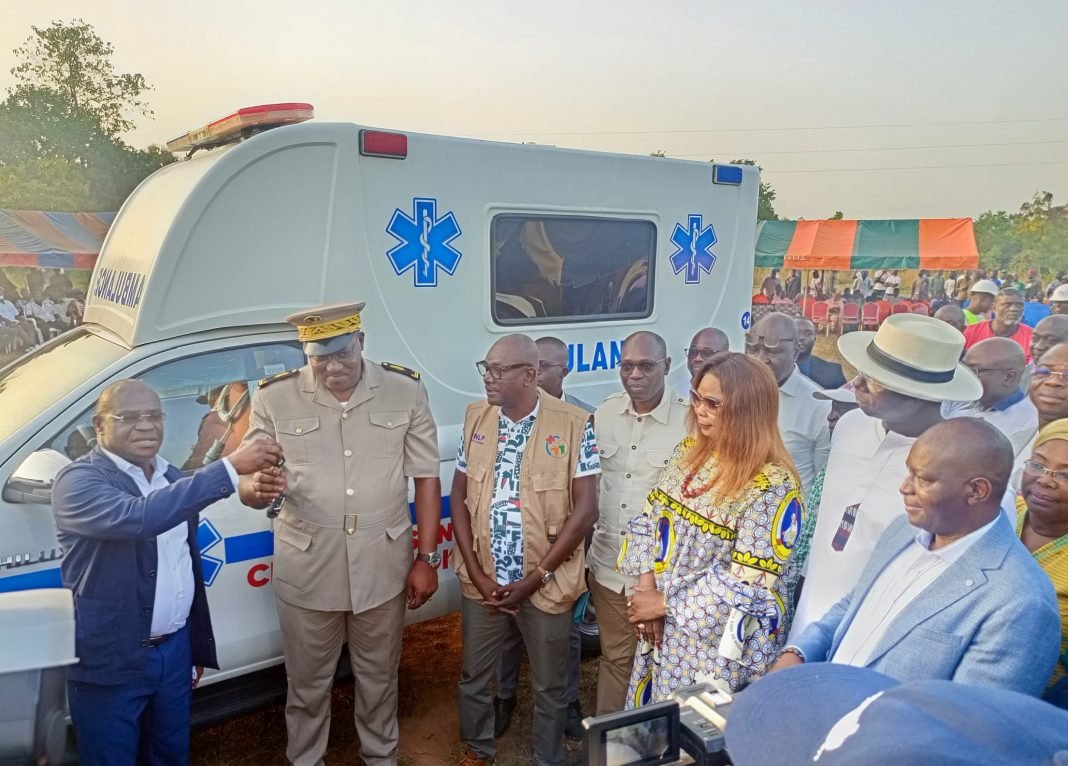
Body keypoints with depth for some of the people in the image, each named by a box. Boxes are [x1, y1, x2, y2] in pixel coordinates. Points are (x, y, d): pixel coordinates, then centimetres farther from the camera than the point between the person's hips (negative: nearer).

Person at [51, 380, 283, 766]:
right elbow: (137, 518, -36)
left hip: (175, 649, 6)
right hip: (111, 659, -6)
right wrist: (230, 467, -40)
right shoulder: (78, 480, -15)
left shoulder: (172, 478, 6)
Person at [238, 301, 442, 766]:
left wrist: (426, 559, -2)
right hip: (306, 572, 0)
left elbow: (426, 479, 0)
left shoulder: (405, 391, -6)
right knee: (307, 684, 18)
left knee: (379, 678, 21)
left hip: (383, 569, 1)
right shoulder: (274, 398, -7)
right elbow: (247, 487, -2)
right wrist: (258, 488, -27)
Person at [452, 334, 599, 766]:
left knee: (549, 684, 15)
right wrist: (476, 572, -6)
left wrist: (537, 577, -13)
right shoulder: (476, 418, -1)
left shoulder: (574, 424, -13)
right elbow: (459, 496, 2)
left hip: (545, 583, -3)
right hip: (481, 580, 3)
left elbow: (585, 509, -12)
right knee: (474, 676, 19)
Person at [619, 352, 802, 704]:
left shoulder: (773, 486, -21)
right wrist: (647, 586, -9)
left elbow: (748, 582, -22)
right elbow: (649, 518, 4)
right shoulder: (689, 451, 0)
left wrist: (665, 604, -16)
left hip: (721, 645, -6)